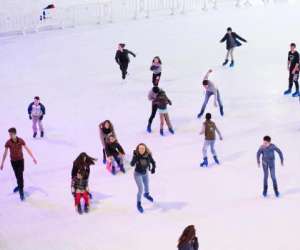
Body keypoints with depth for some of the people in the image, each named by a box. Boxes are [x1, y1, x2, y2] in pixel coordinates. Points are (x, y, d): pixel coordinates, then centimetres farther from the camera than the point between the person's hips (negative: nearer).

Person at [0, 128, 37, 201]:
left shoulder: (21, 140, -14)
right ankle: (19, 185, 38)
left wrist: (33, 158, -11)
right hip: (13, 161, 1)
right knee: (17, 175, 12)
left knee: (20, 175, -4)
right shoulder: (8, 142, -14)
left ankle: (21, 192, 2)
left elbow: (27, 149, -9)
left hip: (21, 160, -1)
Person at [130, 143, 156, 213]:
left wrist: (153, 168, -21)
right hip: (138, 174, -4)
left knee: (146, 186, 25)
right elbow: (132, 164, -36)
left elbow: (153, 162, -6)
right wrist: (135, 157, -48)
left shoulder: (148, 155, -20)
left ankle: (147, 194, 61)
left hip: (145, 173, 4)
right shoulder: (136, 155, -26)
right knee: (141, 189, -11)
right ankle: (139, 204, 12)